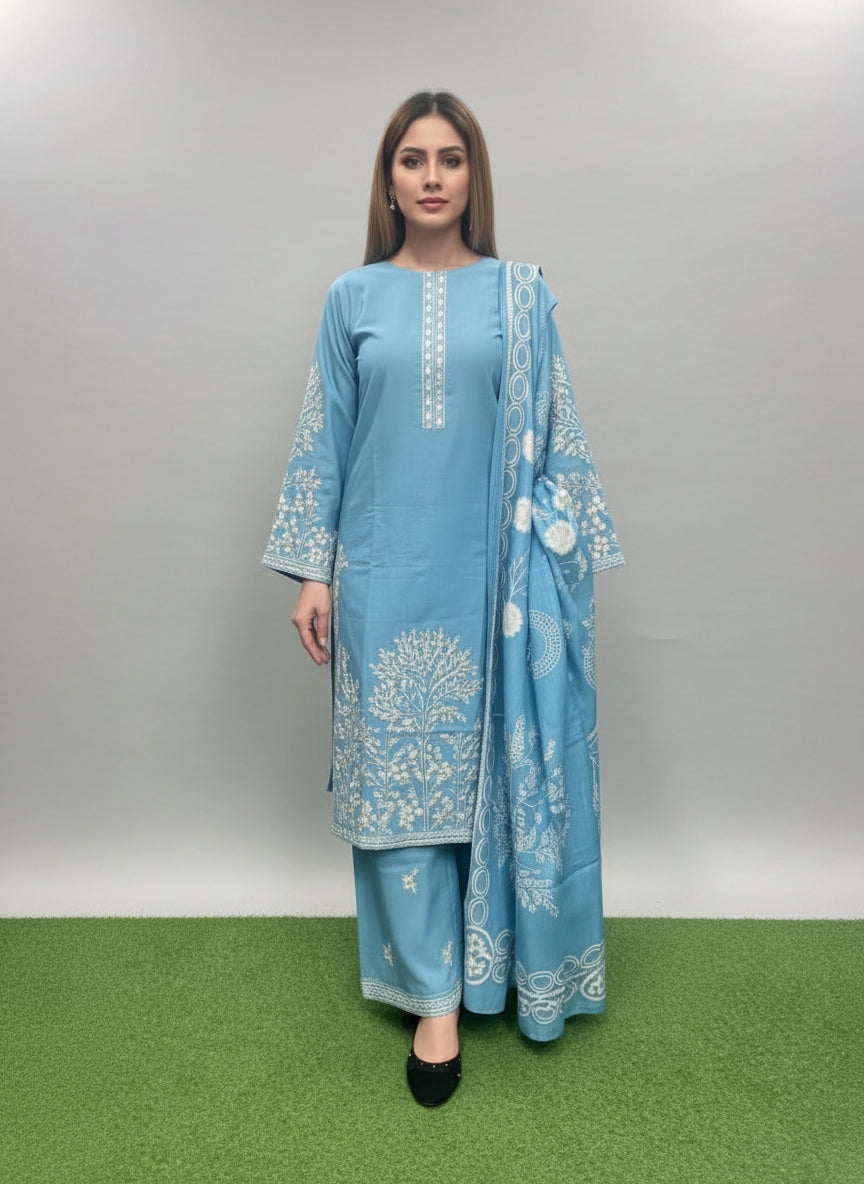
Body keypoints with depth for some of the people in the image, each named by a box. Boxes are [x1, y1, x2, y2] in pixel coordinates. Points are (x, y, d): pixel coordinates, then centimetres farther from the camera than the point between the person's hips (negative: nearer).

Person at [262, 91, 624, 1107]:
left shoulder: (519, 294, 5)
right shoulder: (353, 298, 6)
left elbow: (556, 436, 5)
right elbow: (322, 442, 5)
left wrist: (567, 557, 2)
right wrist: (312, 570, 1)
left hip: (492, 577, 0)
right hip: (386, 576, 1)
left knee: (491, 765, 8)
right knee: (402, 772, 3)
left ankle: (498, 963, 30)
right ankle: (435, 995, 17)